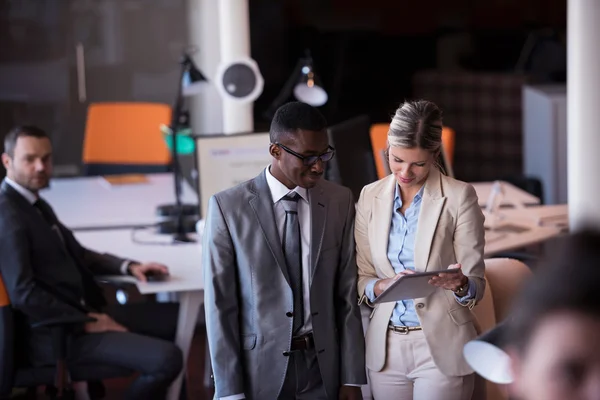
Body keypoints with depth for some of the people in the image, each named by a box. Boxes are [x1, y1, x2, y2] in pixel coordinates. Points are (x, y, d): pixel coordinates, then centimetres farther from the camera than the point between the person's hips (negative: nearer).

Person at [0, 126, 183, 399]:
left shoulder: (35, 203, 13)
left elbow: (76, 253, 24)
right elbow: (23, 293, -24)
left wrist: (128, 266, 9)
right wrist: (84, 323, -18)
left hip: (81, 313, 10)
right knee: (167, 358, -22)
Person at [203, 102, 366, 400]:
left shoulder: (340, 202, 1)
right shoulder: (228, 207, -7)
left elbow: (348, 296, 2)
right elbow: (220, 303, -7)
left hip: (323, 370, 2)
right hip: (258, 372, -2)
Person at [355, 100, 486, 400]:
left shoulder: (459, 197, -7)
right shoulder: (371, 197, 5)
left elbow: (476, 284, -6)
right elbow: (361, 278, 7)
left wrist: (459, 284, -28)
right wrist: (383, 285, -15)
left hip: (441, 350, -4)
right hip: (386, 348, 4)